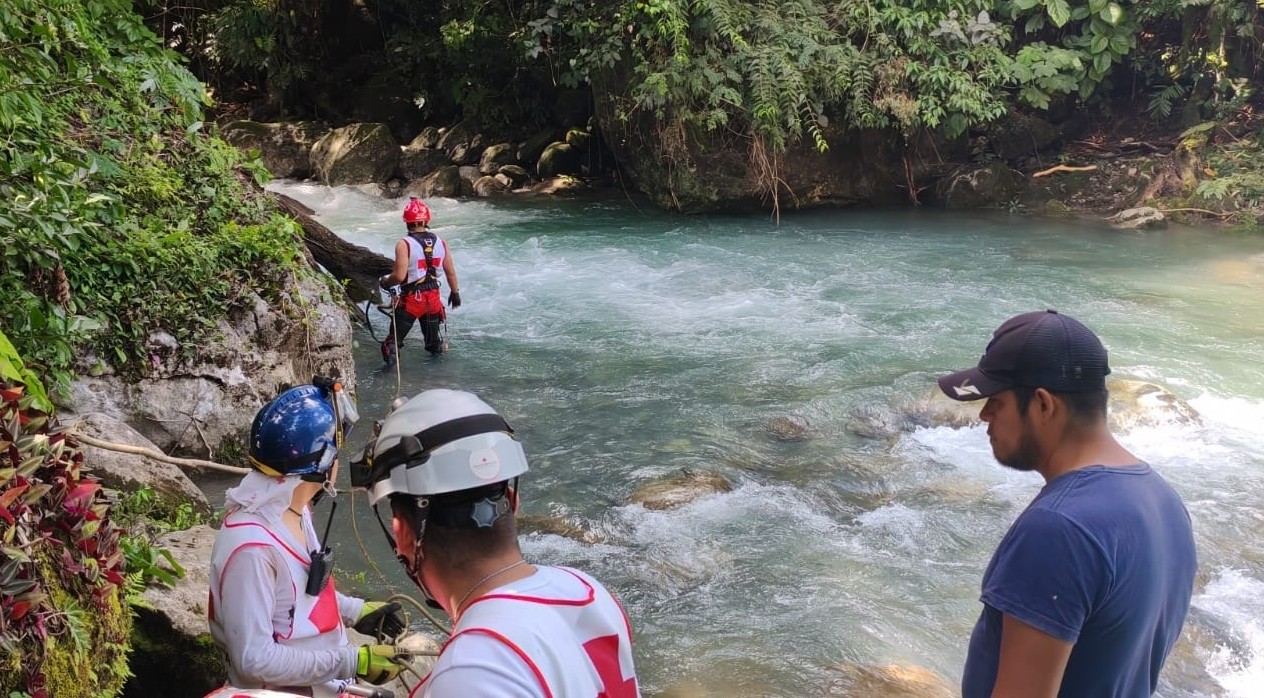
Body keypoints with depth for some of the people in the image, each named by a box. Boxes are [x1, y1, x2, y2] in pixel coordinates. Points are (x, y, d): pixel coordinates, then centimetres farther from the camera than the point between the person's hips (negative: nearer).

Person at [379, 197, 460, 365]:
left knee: (394, 339, 2)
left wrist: (385, 282, -1)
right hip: (433, 298, 5)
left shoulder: (404, 244, -16)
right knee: (433, 340, 21)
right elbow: (451, 272, 5)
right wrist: (455, 293, 19)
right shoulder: (440, 242, 0)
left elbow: (399, 276, -21)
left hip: (411, 299, -5)